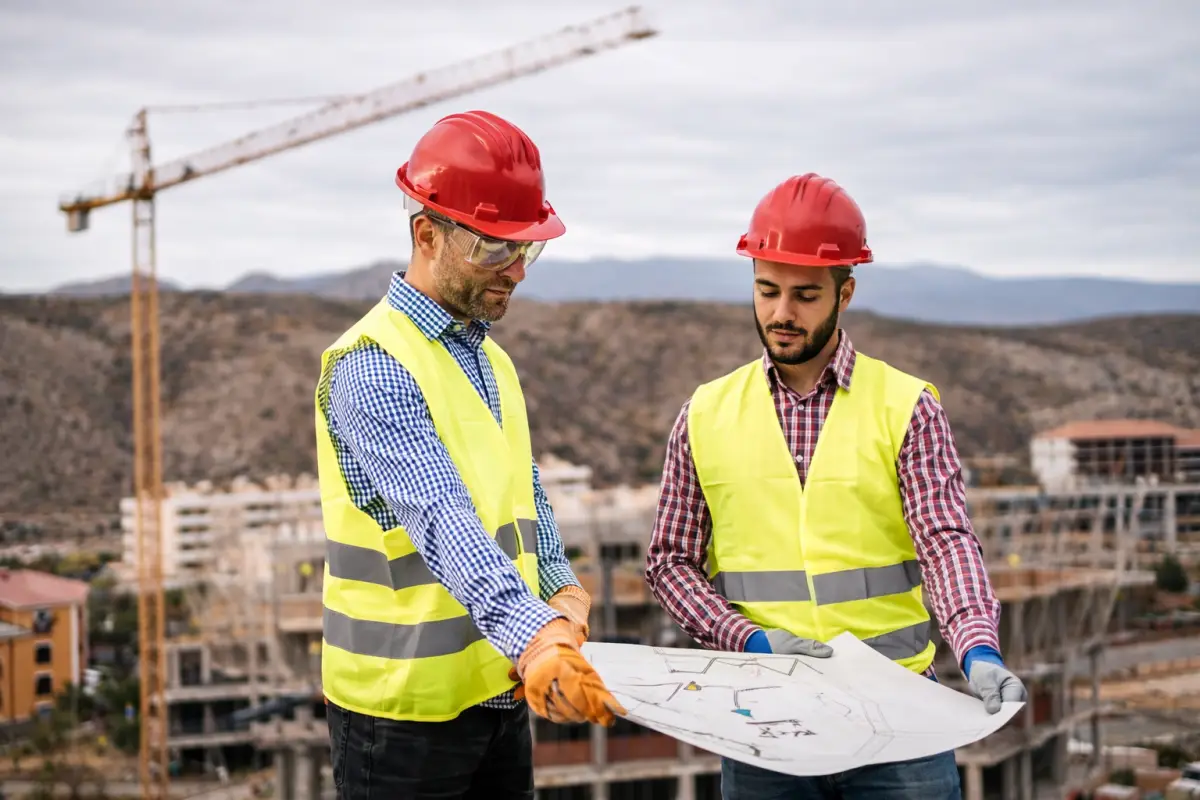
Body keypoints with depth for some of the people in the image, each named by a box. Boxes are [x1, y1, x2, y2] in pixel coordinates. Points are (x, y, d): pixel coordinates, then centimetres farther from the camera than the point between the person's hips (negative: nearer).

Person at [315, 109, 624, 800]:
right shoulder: (372, 367, -17)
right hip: (404, 707, -8)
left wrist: (562, 590, -1)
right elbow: (440, 517, -31)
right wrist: (532, 637, -43)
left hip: (503, 693, 8)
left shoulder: (493, 362, 12)